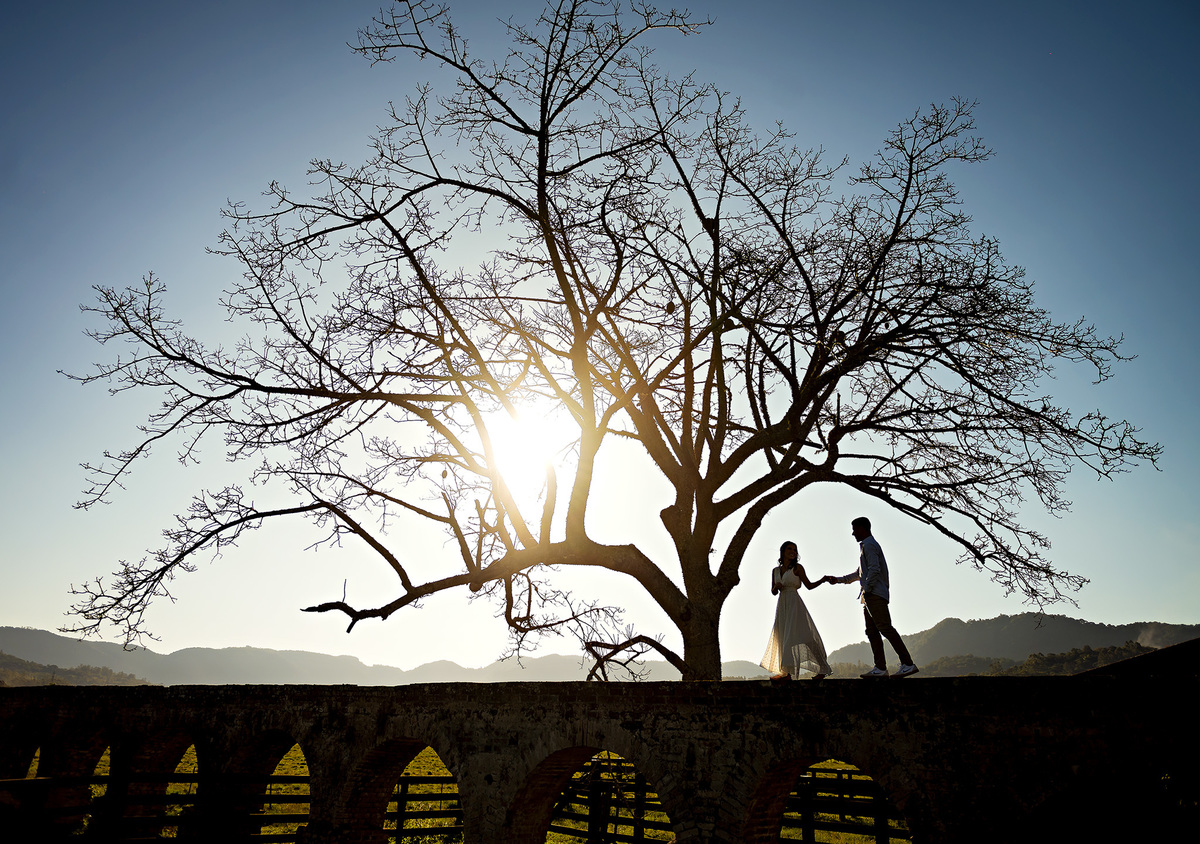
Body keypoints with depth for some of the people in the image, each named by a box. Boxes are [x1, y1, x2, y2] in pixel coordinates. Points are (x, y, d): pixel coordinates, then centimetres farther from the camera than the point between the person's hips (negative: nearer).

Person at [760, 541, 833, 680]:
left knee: (793, 635, -13)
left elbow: (809, 585, 3)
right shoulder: (775, 570, 14)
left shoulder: (797, 568, 2)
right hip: (781, 605, 5)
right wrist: (776, 586, -4)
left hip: (794, 604, -5)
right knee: (782, 637, 2)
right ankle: (786, 673, 3)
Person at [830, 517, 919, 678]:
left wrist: (867, 589, -14)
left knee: (885, 628, -13)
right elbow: (860, 573, 33)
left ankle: (907, 664, -13)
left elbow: (874, 569, -19)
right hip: (870, 597, 10)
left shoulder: (869, 545, -6)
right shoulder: (867, 545, 26)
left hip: (874, 594, -10)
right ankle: (880, 668, 3)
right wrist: (839, 579, 32)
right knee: (872, 632, 5)